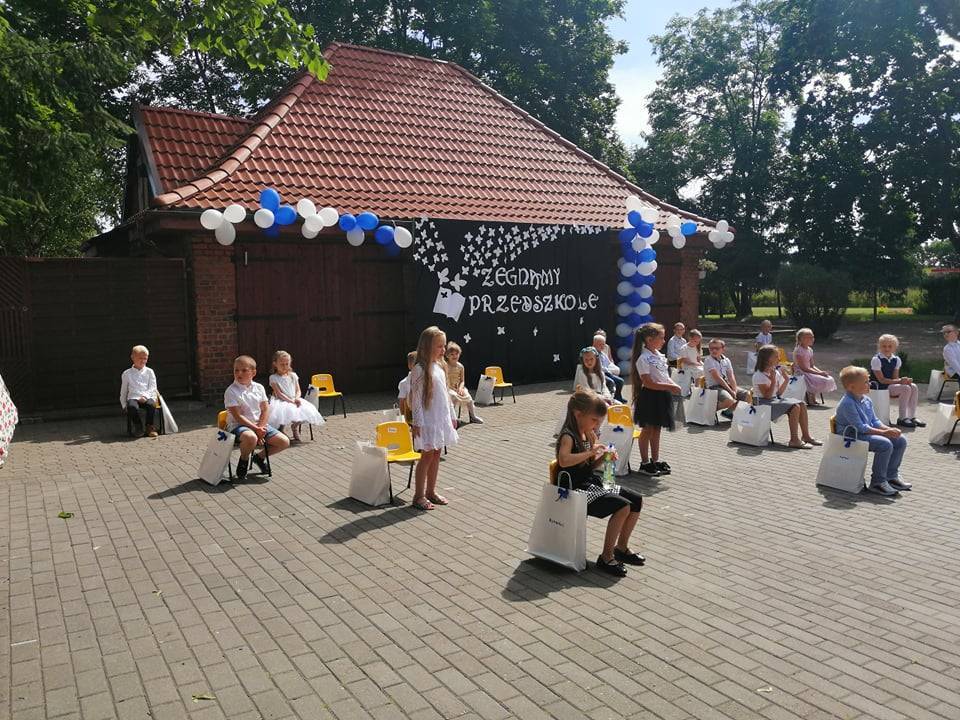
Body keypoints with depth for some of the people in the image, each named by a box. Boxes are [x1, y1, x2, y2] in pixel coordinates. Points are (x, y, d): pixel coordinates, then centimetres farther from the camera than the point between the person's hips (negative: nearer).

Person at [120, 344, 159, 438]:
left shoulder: (149, 371, 16)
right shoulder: (127, 373, 17)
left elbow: (152, 388, 6)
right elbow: (123, 392, 21)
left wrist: (145, 396, -13)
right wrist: (124, 405, 9)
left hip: (147, 397, 0)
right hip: (133, 398, 0)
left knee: (151, 404, -36)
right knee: (132, 407, -36)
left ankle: (150, 427, -18)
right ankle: (138, 428, -17)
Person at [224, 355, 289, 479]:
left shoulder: (259, 388, 5)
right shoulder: (231, 391, -10)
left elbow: (266, 410, 3)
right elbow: (238, 416, -15)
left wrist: (260, 428, -12)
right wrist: (255, 429, -21)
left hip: (259, 424, 5)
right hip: (238, 425, -5)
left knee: (284, 442, -8)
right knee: (251, 438, -41)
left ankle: (260, 456, 20)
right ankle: (243, 460, -6)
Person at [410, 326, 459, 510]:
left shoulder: (440, 367, 10)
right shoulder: (419, 369, -14)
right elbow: (416, 398, -15)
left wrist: (452, 416, 17)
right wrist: (417, 423, -17)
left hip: (441, 419, 7)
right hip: (428, 420, -7)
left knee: (436, 454, 12)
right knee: (427, 455, -3)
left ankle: (431, 491, 23)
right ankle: (419, 496, 6)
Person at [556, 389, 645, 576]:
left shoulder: (589, 434, 10)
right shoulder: (568, 436, -17)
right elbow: (563, 461, -38)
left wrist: (603, 457, -2)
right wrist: (591, 452, -32)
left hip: (594, 483, 10)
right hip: (578, 489, -10)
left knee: (637, 500, 4)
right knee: (623, 507, -23)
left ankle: (621, 547, 16)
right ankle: (606, 557, -11)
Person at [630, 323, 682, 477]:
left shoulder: (659, 355, 9)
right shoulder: (643, 358, -18)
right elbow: (648, 383, -21)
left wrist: (673, 385, -4)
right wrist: (670, 387, -23)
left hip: (662, 396, 8)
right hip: (650, 396, -8)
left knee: (657, 430, 16)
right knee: (647, 430, 3)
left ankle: (655, 461, 27)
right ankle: (645, 463, 14)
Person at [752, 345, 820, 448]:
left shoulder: (776, 372, 11)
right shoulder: (759, 375, -15)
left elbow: (779, 393, 12)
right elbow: (767, 395, -20)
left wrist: (786, 381, 2)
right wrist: (773, 381, -26)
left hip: (776, 399, 9)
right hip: (764, 404, -9)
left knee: (802, 404, -6)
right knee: (795, 407, -25)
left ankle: (806, 436, 0)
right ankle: (794, 440, -24)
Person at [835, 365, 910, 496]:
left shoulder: (866, 400, 9)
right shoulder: (847, 403, -22)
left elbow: (875, 421, 14)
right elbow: (861, 428, -23)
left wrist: (889, 429, -4)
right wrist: (884, 432, -22)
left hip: (869, 432, 10)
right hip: (852, 436, -10)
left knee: (901, 440, 2)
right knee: (885, 444, -28)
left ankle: (891, 476, 14)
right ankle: (878, 482, -14)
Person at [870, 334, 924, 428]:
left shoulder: (896, 360, 8)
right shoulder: (876, 360, -13)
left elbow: (895, 377, 7)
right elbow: (881, 380, -17)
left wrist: (905, 380, -14)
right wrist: (899, 381, -23)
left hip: (892, 384, 7)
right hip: (879, 387, -7)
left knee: (914, 387, -11)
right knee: (906, 388, -24)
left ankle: (912, 417, -7)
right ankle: (902, 418, -17)